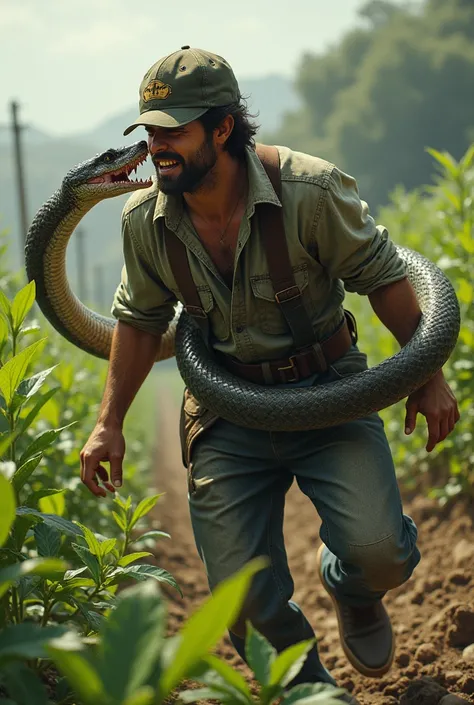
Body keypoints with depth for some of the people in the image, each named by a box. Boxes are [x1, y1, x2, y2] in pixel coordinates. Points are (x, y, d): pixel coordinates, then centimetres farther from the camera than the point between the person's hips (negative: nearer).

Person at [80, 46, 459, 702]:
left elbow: (384, 277, -6)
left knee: (376, 550, -22)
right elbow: (140, 322, 10)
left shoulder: (310, 190, -19)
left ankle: (351, 591, 18)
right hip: (229, 413, 3)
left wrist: (429, 377, -2)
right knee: (246, 600, -3)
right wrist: (109, 422, 8)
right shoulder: (144, 221, -6)